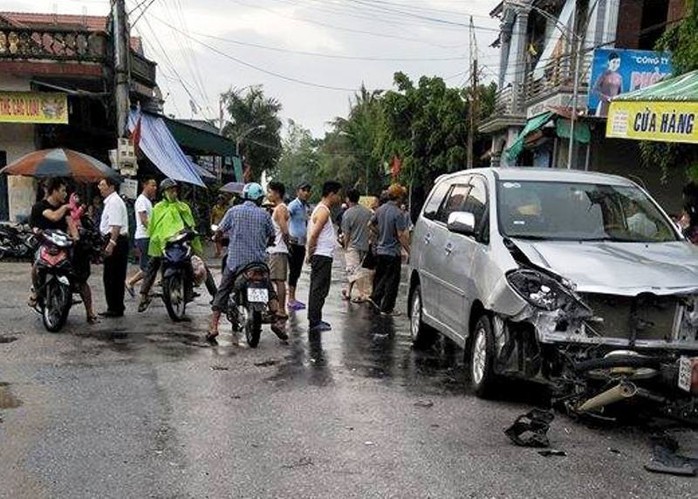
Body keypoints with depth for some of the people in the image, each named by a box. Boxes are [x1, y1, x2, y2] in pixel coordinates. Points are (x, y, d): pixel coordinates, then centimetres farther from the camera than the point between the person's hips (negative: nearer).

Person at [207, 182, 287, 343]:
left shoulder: (234, 211, 1)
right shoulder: (264, 214, 4)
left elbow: (220, 231, 1)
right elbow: (272, 237, 10)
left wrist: (217, 239, 23)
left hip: (235, 260, 0)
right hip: (258, 261, 1)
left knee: (222, 292, 8)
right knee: (270, 290, 14)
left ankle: (213, 326, 1)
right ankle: (278, 319, -1)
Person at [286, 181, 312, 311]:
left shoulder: (306, 207, 15)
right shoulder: (294, 204, -11)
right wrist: (288, 235, -37)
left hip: (302, 243, 8)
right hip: (294, 242, -8)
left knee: (297, 272, 12)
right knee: (293, 271, -5)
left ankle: (293, 298, 20)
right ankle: (291, 300, 1)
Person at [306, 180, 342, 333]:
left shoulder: (322, 209, 17)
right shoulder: (323, 211, -15)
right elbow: (313, 235, -22)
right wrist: (310, 253, -14)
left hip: (322, 256, 11)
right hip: (322, 256, -11)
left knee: (318, 289, 15)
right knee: (319, 290, -7)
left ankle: (315, 320, 23)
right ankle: (314, 322, -4)